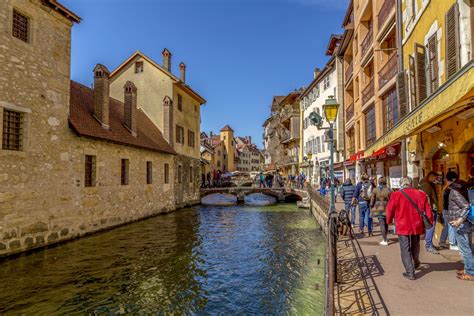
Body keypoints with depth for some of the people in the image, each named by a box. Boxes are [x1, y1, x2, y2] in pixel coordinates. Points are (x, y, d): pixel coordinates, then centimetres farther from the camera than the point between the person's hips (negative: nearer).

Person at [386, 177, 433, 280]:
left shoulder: (396, 195, -10)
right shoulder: (420, 194, 1)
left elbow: (390, 210, -3)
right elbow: (427, 210, 6)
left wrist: (389, 221, 14)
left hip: (403, 226, -4)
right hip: (417, 226, 5)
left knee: (405, 249, 4)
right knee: (415, 246, 26)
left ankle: (410, 272, 2)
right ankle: (416, 263, 47)